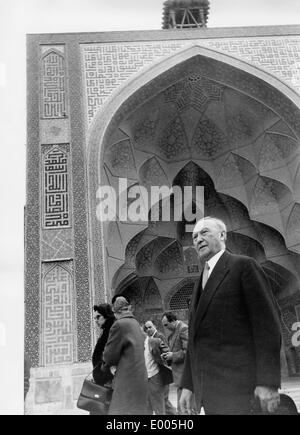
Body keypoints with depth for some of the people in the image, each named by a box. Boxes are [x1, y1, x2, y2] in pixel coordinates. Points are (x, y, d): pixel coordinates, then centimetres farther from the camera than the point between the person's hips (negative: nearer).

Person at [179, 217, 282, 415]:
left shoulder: (244, 265, -3)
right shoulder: (203, 280, 21)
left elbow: (267, 324, -11)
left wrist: (267, 382, -17)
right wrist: (188, 384, 15)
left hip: (234, 386, -7)